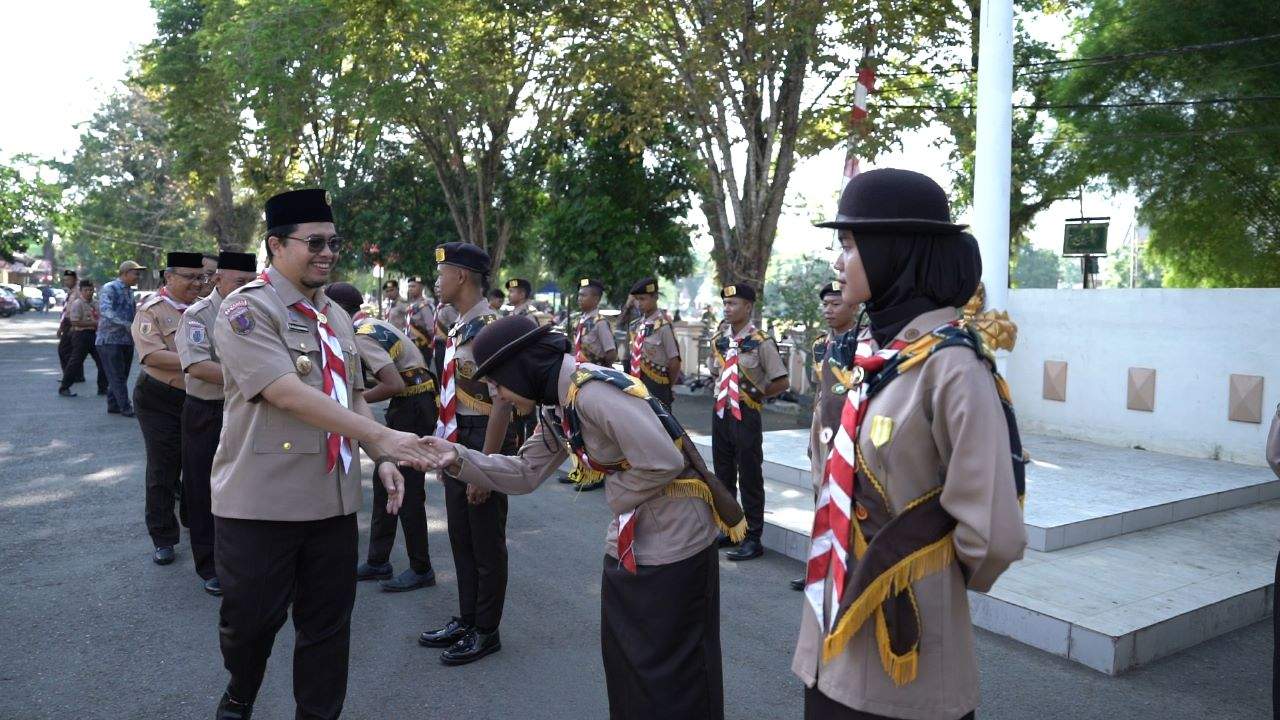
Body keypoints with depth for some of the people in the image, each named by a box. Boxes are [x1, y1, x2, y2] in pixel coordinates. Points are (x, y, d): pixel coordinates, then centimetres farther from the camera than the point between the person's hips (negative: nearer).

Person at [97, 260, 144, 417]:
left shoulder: (130, 291, 14)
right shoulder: (109, 288, -10)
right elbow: (105, 310, -25)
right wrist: (127, 325, -31)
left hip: (127, 340, 8)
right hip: (110, 340, -8)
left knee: (121, 376, 12)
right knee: (117, 377, -4)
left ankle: (113, 405, 21)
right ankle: (126, 408, -2)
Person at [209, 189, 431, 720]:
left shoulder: (336, 316, 12)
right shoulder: (246, 309, -11)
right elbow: (288, 394, -24)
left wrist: (381, 459, 3)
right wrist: (384, 437, -28)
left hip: (333, 499, 6)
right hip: (261, 501, -6)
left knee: (328, 623, 12)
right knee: (251, 619, 11)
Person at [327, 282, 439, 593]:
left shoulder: (361, 337, -18)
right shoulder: (369, 325, 10)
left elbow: (395, 385, -27)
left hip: (413, 408, -10)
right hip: (406, 406, 10)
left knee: (407, 491, -2)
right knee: (384, 484, 14)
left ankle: (421, 569, 10)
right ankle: (378, 562, 23)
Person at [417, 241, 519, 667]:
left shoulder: (489, 329, -19)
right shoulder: (459, 328, 10)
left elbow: (501, 404, -23)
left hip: (485, 444, -9)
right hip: (457, 444, 9)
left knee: (486, 544, 5)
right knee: (461, 539, 19)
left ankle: (486, 632, 21)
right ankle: (466, 620, 34)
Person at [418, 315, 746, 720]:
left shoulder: (594, 392, -26)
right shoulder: (555, 406, 5)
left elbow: (664, 462, -30)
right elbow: (526, 473, 7)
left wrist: (615, 496, -13)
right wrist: (458, 458, -4)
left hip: (673, 537, -9)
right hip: (631, 537, 10)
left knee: (669, 667, 5)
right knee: (623, 657, 20)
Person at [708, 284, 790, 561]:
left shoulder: (761, 343, -13)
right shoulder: (718, 340, 6)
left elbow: (782, 382, -11)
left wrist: (756, 394, -4)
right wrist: (722, 393, 7)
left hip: (746, 415, -7)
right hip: (720, 413, 7)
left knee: (749, 478, 1)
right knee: (723, 475, 16)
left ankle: (753, 539, 11)